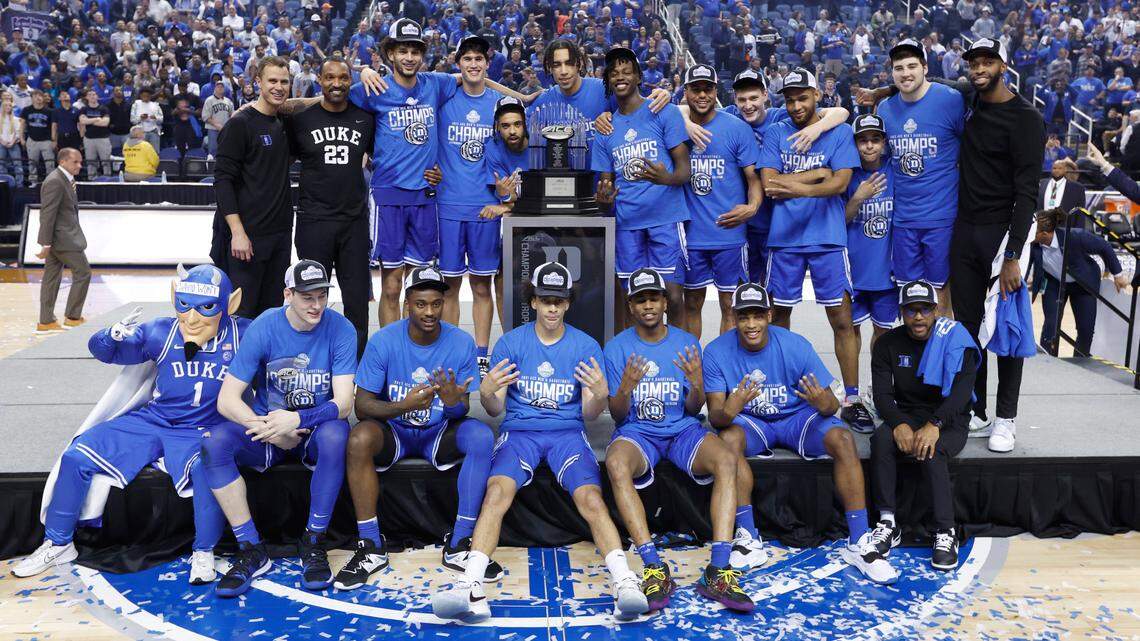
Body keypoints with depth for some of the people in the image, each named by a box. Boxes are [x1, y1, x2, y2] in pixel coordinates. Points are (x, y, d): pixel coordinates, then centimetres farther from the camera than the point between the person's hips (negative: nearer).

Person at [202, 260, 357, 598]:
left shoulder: (340, 329, -11)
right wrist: (266, 428, -26)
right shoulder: (263, 328, -10)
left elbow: (343, 403, -17)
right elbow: (227, 399, -11)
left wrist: (297, 419, -34)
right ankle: (251, 550, -17)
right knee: (214, 442, -26)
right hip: (265, 423, 2)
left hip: (315, 428, -1)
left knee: (335, 435, -36)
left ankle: (314, 544, -19)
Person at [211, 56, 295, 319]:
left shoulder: (283, 124, 12)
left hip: (280, 235, 7)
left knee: (271, 312, 11)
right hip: (247, 236, -7)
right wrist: (237, 232, -19)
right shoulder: (239, 124, -7)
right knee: (240, 314, -3)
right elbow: (222, 180, -12)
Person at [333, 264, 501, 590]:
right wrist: (403, 406, -33)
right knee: (359, 438, -33)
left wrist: (453, 403, -33)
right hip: (394, 430, -1)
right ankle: (371, 548, -19)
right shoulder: (383, 341, -12)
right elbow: (362, 405, -13)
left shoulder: (461, 343, -9)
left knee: (482, 435, -29)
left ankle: (458, 546, -20)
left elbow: (463, 410, -7)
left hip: (441, 432, 1)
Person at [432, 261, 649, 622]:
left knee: (591, 498, -28)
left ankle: (625, 584, -35)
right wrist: (487, 393, -19)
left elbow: (589, 415, 5)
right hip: (519, 430, 0)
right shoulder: (510, 343, 6)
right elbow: (496, 410, 5)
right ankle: (471, 589, -38)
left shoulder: (586, 346, 6)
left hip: (567, 432, 0)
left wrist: (600, 396, -19)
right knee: (497, 494, -29)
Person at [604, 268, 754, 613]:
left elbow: (694, 409, 5)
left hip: (682, 429, 2)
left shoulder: (687, 343, 6)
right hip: (637, 430, -1)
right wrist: (626, 389, -23)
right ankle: (655, 569, -34)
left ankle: (718, 572, -32)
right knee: (616, 464, -37)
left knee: (726, 459, -30)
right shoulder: (617, 347, 1)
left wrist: (697, 385, -18)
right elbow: (618, 416, 0)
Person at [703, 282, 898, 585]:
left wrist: (823, 404, -40)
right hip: (749, 421, 0)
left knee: (842, 438, -28)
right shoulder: (717, 352, -15)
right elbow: (715, 416, -18)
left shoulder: (795, 345, -16)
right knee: (729, 438, -35)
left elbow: (832, 404, -14)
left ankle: (858, 543, -21)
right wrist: (727, 412, -43)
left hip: (797, 417, 1)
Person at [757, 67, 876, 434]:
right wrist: (817, 173, -5)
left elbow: (840, 182, -10)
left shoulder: (838, 134, 3)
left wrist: (797, 187, -23)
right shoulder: (776, 134, 8)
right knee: (779, 315, 8)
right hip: (784, 238, 2)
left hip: (828, 238, -1)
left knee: (842, 319, -2)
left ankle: (852, 400, 5)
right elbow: (769, 183, -4)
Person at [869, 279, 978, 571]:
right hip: (906, 415, 3)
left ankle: (946, 533, -27)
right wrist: (899, 425, -25)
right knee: (881, 439, -29)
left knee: (931, 452, -34)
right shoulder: (887, 344, 3)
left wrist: (934, 425, -33)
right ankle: (888, 524, -23)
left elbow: (961, 390, -18)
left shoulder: (955, 339, -7)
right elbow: (882, 394, -5)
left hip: (949, 421, -3)